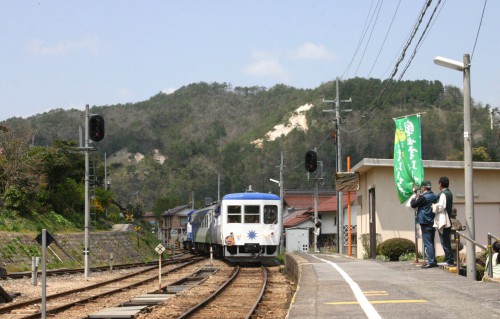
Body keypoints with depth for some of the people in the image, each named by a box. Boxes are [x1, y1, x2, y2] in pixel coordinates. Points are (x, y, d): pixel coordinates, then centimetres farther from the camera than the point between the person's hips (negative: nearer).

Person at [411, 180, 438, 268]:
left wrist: (414, 198, 9)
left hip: (425, 223, -9)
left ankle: (431, 262, -10)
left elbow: (413, 205, -12)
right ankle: (433, 261, 17)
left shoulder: (423, 197, -16)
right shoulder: (434, 196, 10)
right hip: (433, 222, 9)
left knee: (427, 243, -7)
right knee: (431, 243, 15)